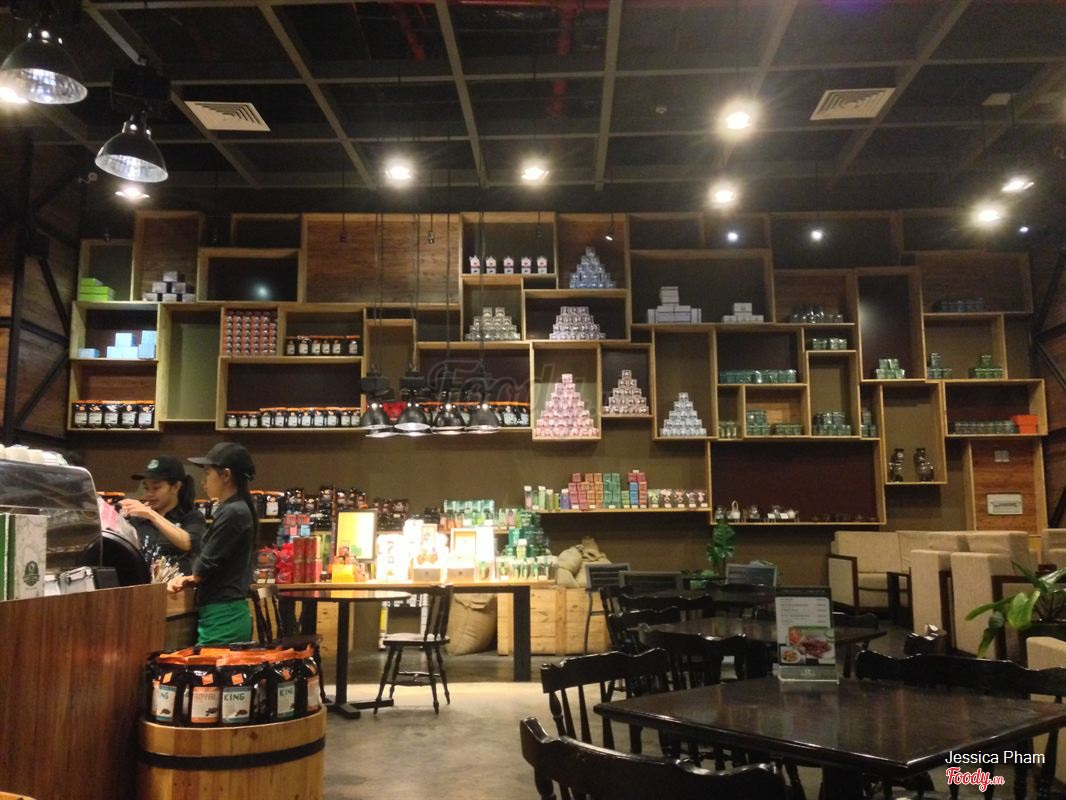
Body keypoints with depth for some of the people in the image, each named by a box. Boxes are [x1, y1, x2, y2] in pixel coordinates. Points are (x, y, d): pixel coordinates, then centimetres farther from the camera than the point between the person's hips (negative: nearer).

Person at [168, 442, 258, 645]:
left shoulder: (232, 513, -16)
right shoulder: (239, 509, 14)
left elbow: (205, 567, -13)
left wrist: (188, 579, 8)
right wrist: (189, 579, 2)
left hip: (222, 618, -9)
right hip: (229, 614, 9)